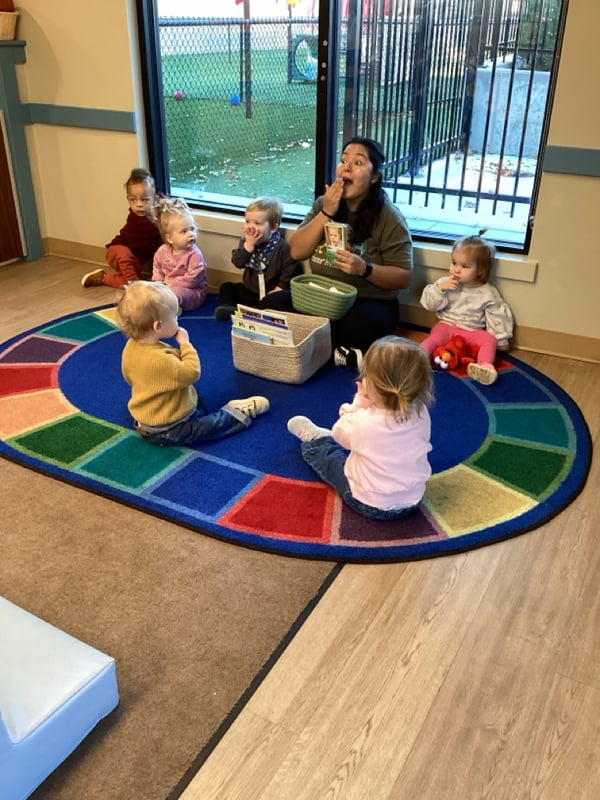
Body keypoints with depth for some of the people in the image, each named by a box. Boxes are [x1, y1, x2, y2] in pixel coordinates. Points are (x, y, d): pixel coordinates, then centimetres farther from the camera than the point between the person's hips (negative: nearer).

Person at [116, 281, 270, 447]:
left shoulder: (131, 347, -7)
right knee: (216, 424, 2)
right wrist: (185, 343, -19)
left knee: (199, 404, 29)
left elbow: (129, 377, 10)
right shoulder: (159, 359, -38)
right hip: (167, 431, -9)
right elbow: (191, 373, -30)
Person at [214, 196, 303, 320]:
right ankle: (228, 307, -25)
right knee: (226, 287, -1)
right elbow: (237, 262, -13)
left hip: (269, 294, -5)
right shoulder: (246, 241, -1)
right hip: (249, 291, 6)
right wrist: (249, 244, -24)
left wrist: (279, 289, -18)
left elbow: (291, 270, -13)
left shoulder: (282, 247, -15)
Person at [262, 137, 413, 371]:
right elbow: (297, 252, -2)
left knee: (362, 325, -39)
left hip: (369, 303, -5)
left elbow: (403, 277, -10)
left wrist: (365, 269, -27)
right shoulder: (323, 203, 5)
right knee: (272, 305, -20)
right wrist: (326, 213, -12)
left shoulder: (388, 217, -10)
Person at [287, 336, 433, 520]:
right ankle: (324, 436, 55)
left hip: (369, 505, -4)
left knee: (325, 453, 22)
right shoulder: (421, 413, -20)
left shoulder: (363, 421, -31)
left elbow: (340, 433, -7)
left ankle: (312, 438, 53)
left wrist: (359, 404, -4)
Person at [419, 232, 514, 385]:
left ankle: (485, 366, -48)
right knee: (436, 334, -30)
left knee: (490, 340, -25)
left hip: (473, 332, 0)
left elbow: (496, 316, 2)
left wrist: (501, 340, 5)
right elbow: (430, 304, -3)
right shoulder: (445, 283, -1)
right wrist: (440, 289, -19)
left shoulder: (488, 293, -5)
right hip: (447, 326, 0)